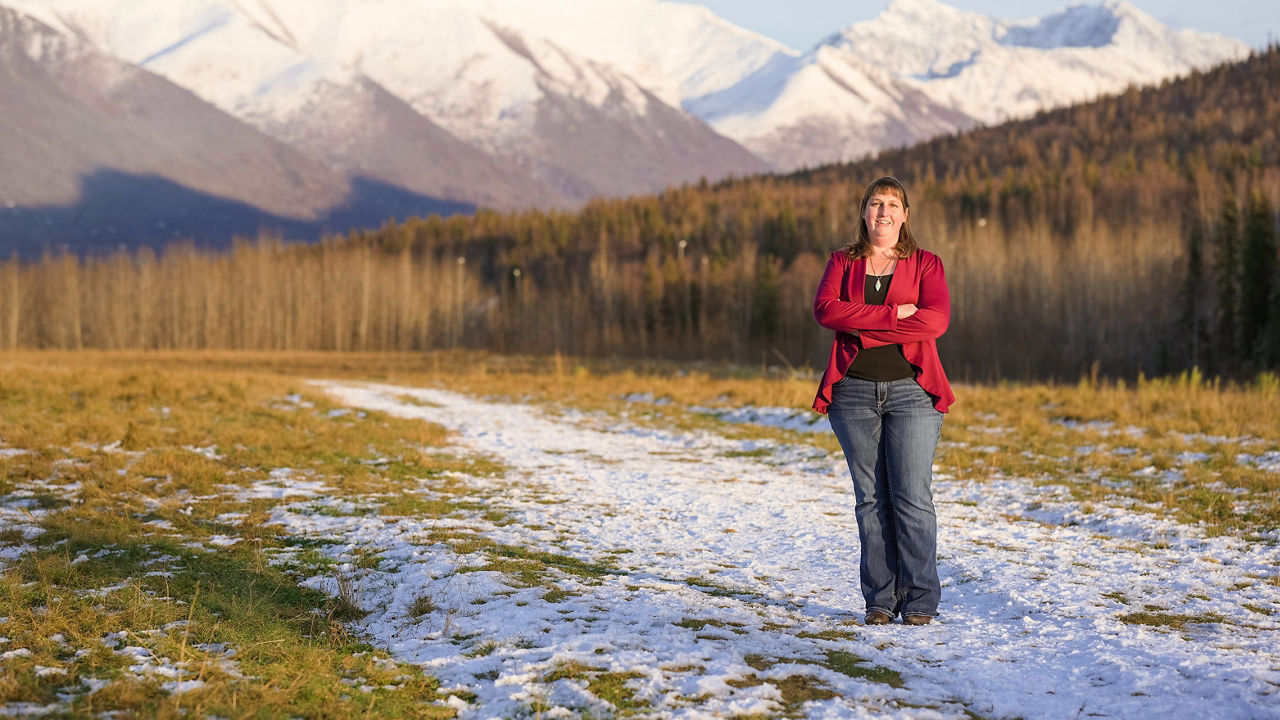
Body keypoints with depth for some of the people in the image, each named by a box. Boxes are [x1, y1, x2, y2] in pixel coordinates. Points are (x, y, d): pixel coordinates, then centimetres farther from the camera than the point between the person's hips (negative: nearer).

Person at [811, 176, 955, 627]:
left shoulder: (925, 264, 6)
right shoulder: (843, 263, 11)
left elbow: (936, 320, -11)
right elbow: (825, 310, -9)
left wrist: (865, 329, -12)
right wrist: (893, 314, -16)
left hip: (911, 390, -2)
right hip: (855, 392, 2)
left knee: (912, 498, -6)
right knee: (870, 498, 3)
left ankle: (920, 601, 1)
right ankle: (880, 599, 9)